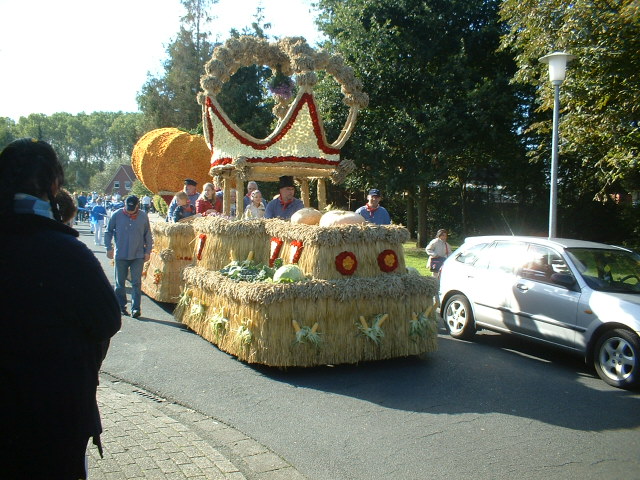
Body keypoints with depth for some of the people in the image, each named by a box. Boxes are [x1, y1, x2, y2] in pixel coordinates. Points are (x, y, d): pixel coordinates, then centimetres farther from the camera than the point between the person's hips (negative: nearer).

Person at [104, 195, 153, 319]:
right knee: (120, 282, 9)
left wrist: (148, 251, 5)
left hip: (138, 256, -1)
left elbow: (148, 235, 8)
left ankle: (136, 308, -2)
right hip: (120, 255, 1)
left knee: (136, 282, -4)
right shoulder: (116, 215, -2)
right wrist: (109, 248, 2)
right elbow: (108, 232, 8)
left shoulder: (143, 216, 0)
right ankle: (121, 306, 22)